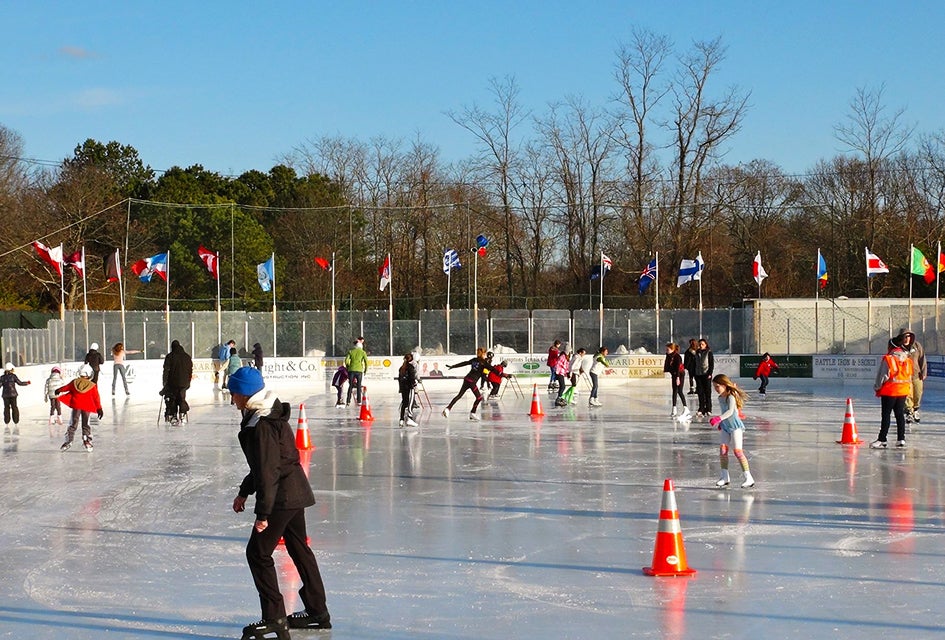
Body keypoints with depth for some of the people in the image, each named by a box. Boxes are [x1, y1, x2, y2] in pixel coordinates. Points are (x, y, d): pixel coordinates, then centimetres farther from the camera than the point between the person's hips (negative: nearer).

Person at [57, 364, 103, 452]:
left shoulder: (74, 382, -2)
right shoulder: (92, 386, -6)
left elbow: (66, 388, 11)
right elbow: (96, 398, -3)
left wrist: (58, 391, 31)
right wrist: (99, 409, 4)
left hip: (76, 406, 1)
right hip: (87, 408, -1)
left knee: (73, 424, 9)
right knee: (86, 425, 9)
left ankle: (68, 441, 6)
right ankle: (87, 442, 3)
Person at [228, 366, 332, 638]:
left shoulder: (261, 426, -22)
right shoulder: (271, 416, 11)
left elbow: (267, 471, -24)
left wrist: (262, 513, -21)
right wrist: (244, 491, 26)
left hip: (281, 497, -10)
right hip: (296, 492, 10)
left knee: (258, 552, -2)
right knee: (299, 548, 19)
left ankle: (275, 618, 0)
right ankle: (317, 611, 28)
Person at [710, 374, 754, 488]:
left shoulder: (731, 397, -19)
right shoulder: (720, 398, 7)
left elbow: (730, 412, -33)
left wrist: (719, 418, -45)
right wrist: (720, 423, 16)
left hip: (735, 426, -8)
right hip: (725, 427, 8)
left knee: (738, 451, -11)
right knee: (722, 450, 4)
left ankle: (749, 478, -9)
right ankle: (725, 476, 15)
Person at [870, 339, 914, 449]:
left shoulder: (887, 359, -12)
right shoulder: (907, 360, 6)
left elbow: (881, 376, -9)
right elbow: (910, 377, 14)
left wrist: (877, 387, 4)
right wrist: (909, 390, 24)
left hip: (889, 391, -5)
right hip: (903, 391, 5)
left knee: (885, 415, -3)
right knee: (900, 415, 12)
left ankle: (882, 440, -5)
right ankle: (901, 439, 13)